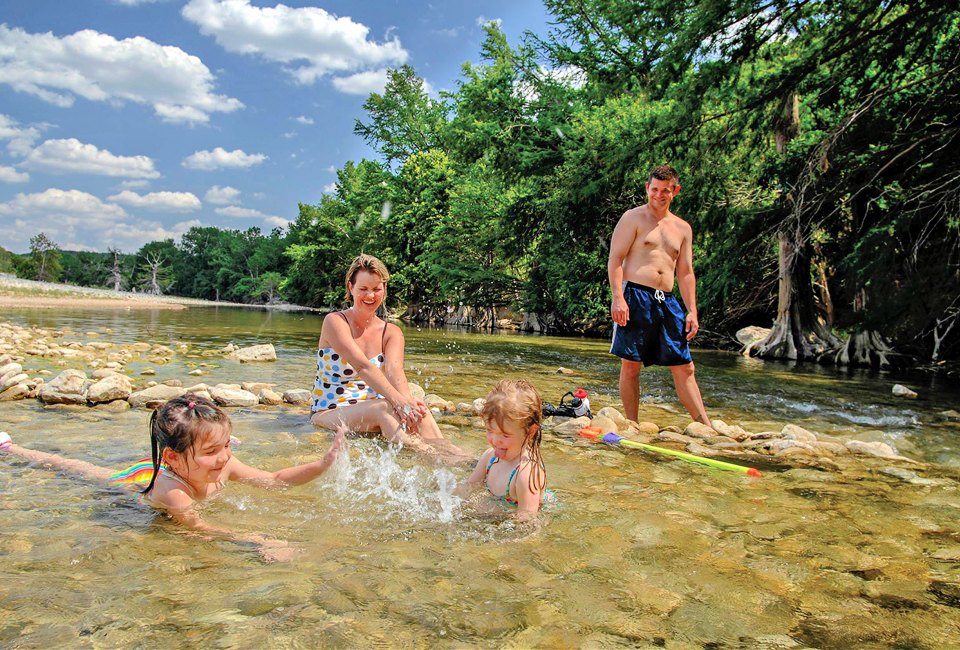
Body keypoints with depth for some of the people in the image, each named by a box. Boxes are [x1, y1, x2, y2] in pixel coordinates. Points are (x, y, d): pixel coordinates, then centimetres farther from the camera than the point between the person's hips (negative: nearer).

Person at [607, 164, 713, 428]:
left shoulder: (683, 228, 18)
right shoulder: (633, 218, 2)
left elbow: (685, 273, 18)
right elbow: (615, 260, -6)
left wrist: (692, 311, 9)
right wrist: (618, 297, -18)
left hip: (667, 300, 5)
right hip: (635, 296, -5)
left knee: (684, 367, 4)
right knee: (631, 364, -2)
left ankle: (706, 426, 8)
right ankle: (632, 424, 8)